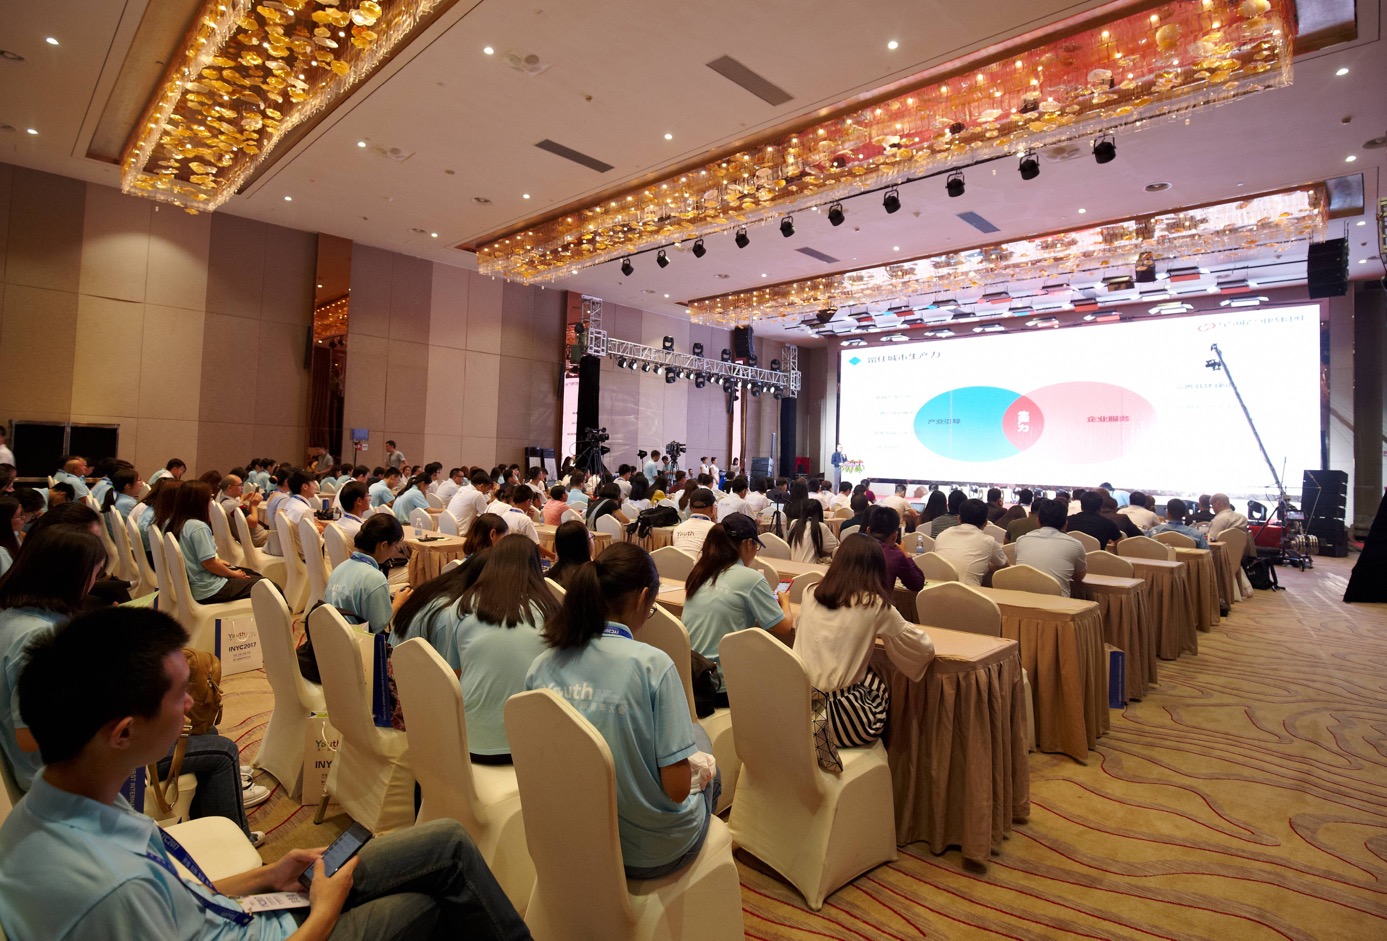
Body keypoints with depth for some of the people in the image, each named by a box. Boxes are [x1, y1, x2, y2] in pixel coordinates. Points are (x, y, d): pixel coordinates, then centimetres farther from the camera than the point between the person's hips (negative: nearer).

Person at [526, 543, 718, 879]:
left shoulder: (539, 667, -10)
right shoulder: (652, 664, -26)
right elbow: (677, 787, -22)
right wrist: (698, 777, -1)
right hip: (652, 852, -4)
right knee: (699, 738, 26)